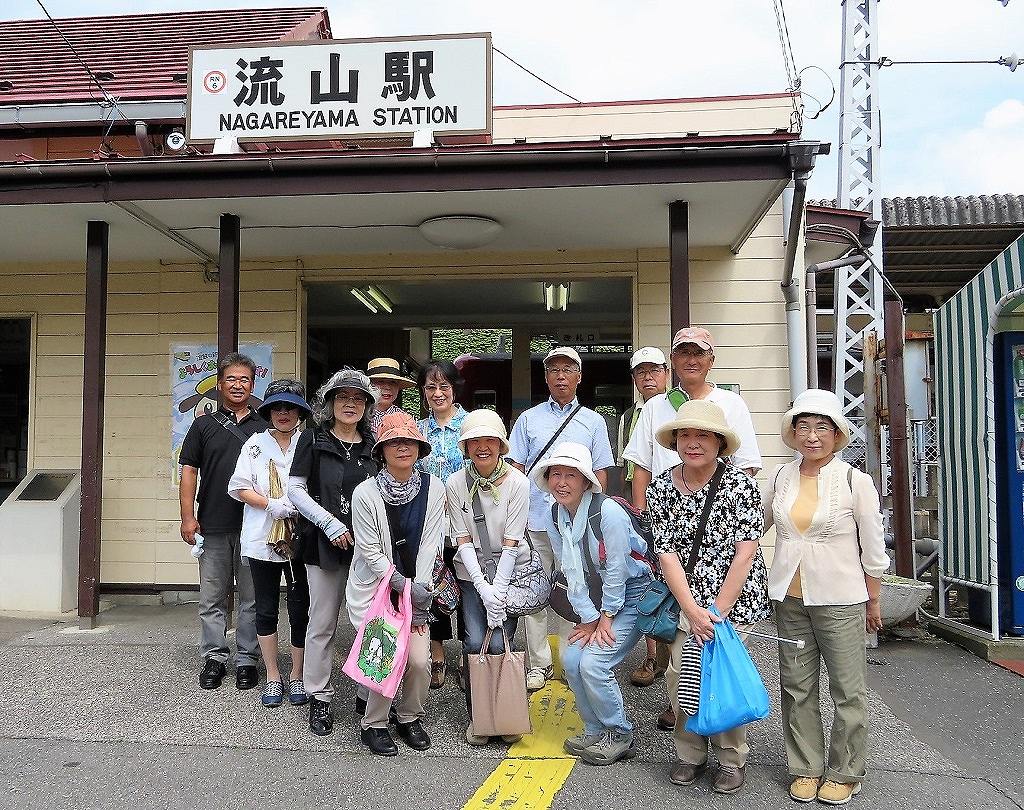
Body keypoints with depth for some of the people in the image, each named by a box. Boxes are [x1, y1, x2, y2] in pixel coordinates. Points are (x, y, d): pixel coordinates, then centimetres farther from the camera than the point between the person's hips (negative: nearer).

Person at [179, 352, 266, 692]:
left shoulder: (264, 428, 8)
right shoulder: (204, 425, 8)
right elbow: (189, 471, 5)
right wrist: (187, 517, -4)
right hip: (212, 526, 0)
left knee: (252, 599, 5)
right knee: (212, 598, 8)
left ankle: (247, 660, 16)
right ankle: (214, 658, 19)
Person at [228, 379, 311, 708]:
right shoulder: (255, 444, 6)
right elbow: (239, 488, 2)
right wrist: (272, 505, -11)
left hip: (300, 539, -1)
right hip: (262, 539, 2)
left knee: (300, 609, 4)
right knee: (266, 609, 9)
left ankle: (297, 676, 19)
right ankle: (273, 677, 23)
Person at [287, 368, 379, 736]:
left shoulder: (373, 444, 11)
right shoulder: (314, 439, 3)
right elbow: (295, 489, -1)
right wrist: (329, 522, -10)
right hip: (325, 545, -2)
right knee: (323, 624, 4)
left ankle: (368, 694, 17)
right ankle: (319, 698, 17)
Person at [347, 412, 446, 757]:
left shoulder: (433, 488, -4)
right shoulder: (366, 493, -12)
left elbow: (429, 546, -4)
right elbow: (370, 552, -10)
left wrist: (420, 591, -10)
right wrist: (406, 586, -15)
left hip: (416, 589, 3)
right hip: (373, 589, -2)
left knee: (420, 660, -7)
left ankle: (410, 718, 23)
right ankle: (373, 725, 15)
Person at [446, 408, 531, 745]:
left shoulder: (517, 483, -12)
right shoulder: (456, 484, -7)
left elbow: (511, 542, -12)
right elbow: (463, 540, -8)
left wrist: (498, 589, -17)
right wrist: (483, 588, -16)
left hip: (510, 570, -1)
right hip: (472, 572, 1)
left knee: (499, 643, -11)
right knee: (474, 641, -10)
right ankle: (477, 716, 10)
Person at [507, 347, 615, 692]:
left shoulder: (593, 421, 10)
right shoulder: (528, 419, 10)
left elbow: (600, 473, 10)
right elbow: (517, 468, 8)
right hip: (535, 521, 0)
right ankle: (539, 664, 14)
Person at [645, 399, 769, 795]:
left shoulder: (741, 485, -11)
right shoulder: (660, 489, -2)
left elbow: (745, 554, -12)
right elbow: (666, 554, -4)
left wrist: (717, 612, -14)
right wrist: (693, 611, -13)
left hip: (736, 598, -3)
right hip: (686, 599, 3)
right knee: (679, 672, -4)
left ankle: (732, 760, 14)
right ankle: (690, 753, 18)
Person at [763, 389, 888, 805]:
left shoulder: (855, 481, -7)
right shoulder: (781, 478, 3)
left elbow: (873, 549, -1)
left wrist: (873, 602, 4)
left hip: (840, 600, -3)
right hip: (789, 599, 4)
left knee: (847, 690, 5)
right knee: (797, 687, 11)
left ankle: (844, 773, 23)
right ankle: (806, 768, 26)